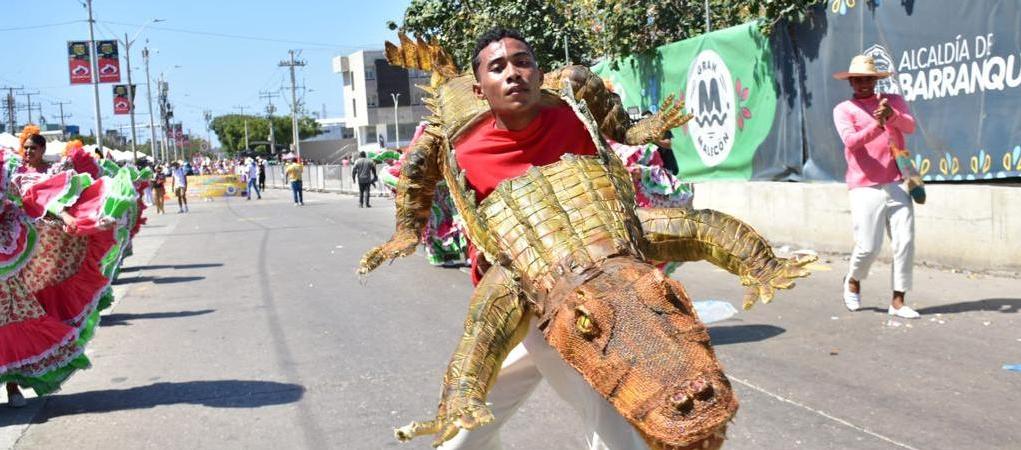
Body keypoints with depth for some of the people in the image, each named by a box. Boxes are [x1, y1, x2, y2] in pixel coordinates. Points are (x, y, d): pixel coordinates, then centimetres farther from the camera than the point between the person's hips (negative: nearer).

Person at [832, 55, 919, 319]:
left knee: (905, 243, -4)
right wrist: (878, 125, -28)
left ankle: (898, 301, 4)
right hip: (864, 188, -2)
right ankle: (853, 281, 26)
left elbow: (910, 126, -6)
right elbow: (850, 141, -12)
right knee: (868, 247, -5)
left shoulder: (893, 101, 13)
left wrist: (891, 115, -27)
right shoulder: (843, 110, 6)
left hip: (896, 185, 3)